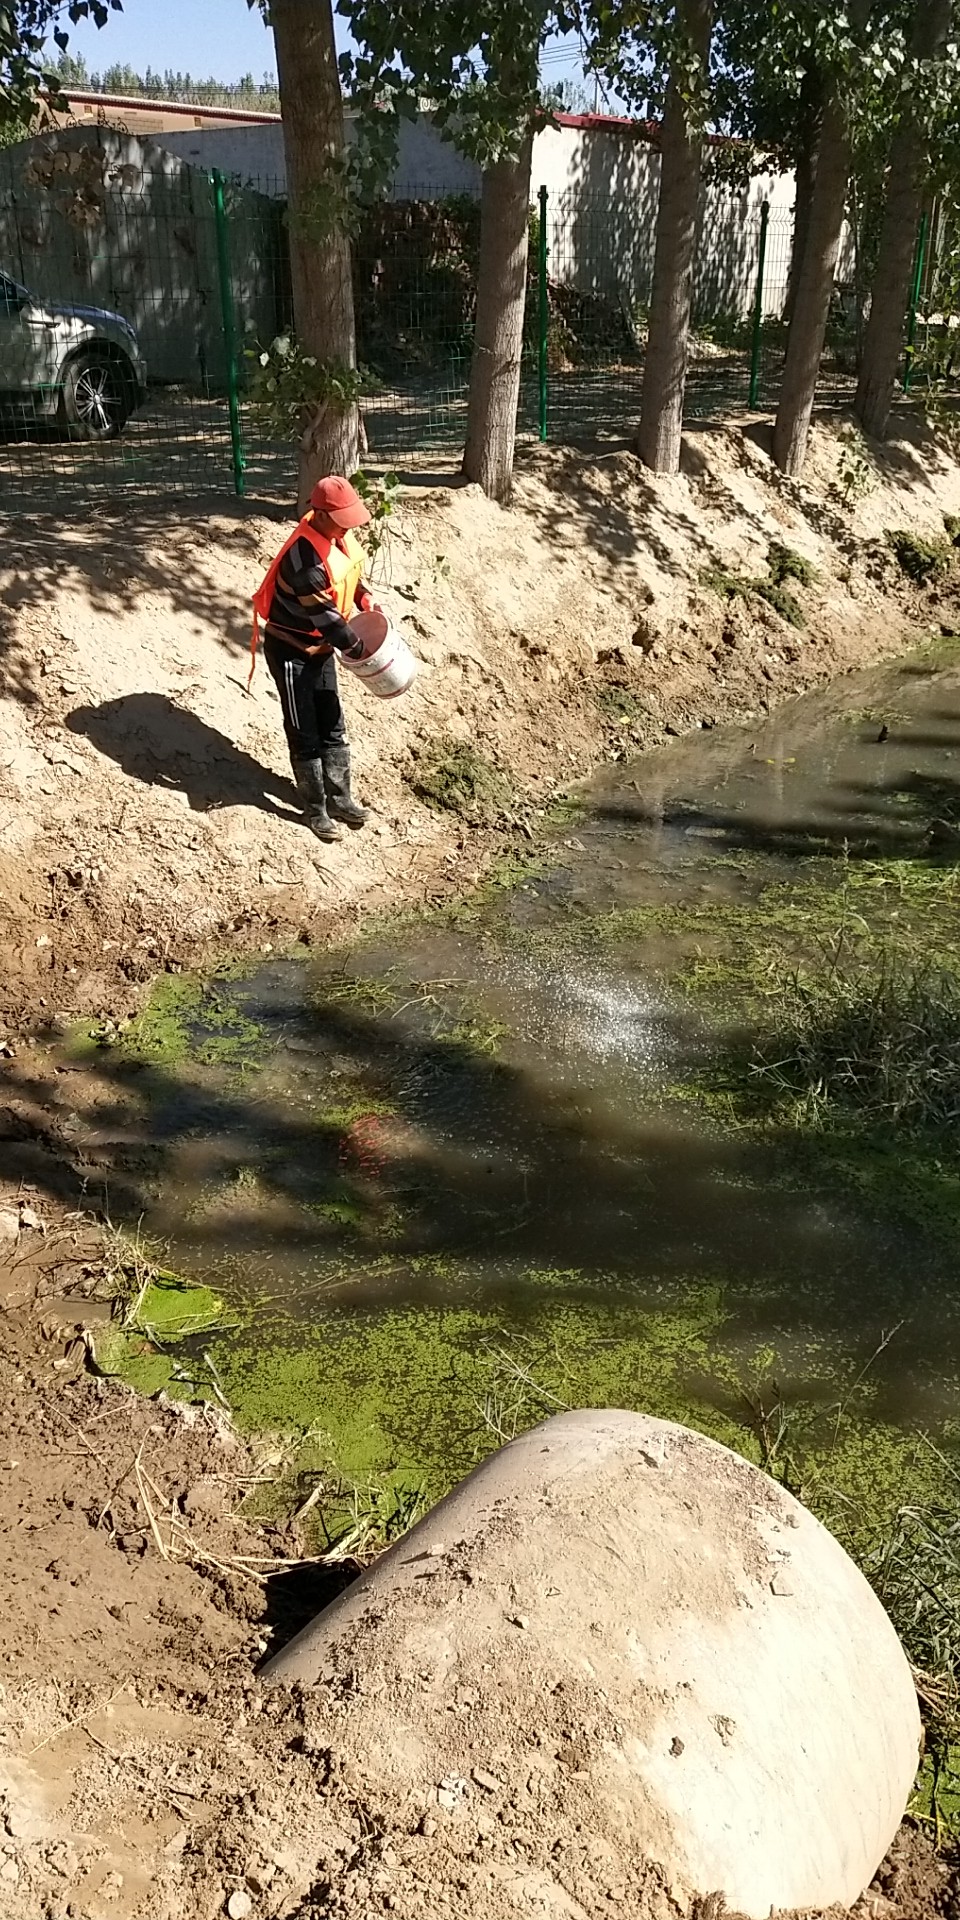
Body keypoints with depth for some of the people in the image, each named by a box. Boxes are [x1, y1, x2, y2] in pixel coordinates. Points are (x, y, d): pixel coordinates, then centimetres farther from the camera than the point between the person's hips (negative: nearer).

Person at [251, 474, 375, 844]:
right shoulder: (305, 557, -32)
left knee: (333, 728, 14)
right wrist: (358, 648, -16)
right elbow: (324, 615, -27)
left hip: (321, 648, 8)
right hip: (291, 651, -8)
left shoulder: (338, 535, -5)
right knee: (304, 734, 3)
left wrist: (365, 601, 1)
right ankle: (315, 809, 14)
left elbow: (349, 571, 16)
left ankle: (339, 798, 26)